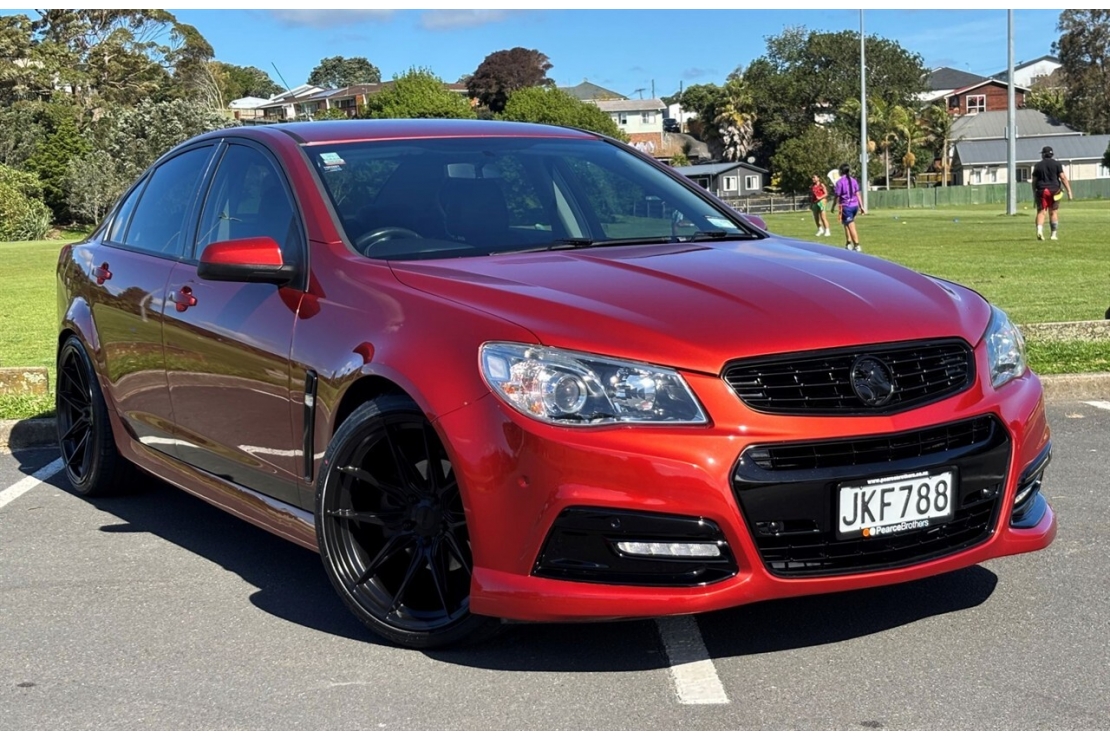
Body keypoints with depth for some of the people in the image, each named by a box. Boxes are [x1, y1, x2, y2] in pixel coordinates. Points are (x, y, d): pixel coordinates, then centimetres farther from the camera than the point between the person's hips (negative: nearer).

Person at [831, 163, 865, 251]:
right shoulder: (854, 180, 7)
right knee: (847, 224, 22)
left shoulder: (840, 182, -9)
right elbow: (857, 194, 6)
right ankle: (848, 243, 21)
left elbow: (837, 197, -7)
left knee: (851, 227, -6)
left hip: (846, 207, -6)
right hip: (855, 206, 6)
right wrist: (861, 207, 8)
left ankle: (857, 246, -9)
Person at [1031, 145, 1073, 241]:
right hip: (1054, 190, 0)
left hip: (1041, 191, 0)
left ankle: (1039, 230, -25)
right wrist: (1069, 191, -5)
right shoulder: (1057, 164, 3)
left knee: (1041, 212, 0)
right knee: (1053, 212, 8)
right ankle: (1053, 235, 10)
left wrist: (1034, 194, 16)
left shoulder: (1038, 165, 7)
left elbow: (1034, 181, 8)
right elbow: (1063, 178, -5)